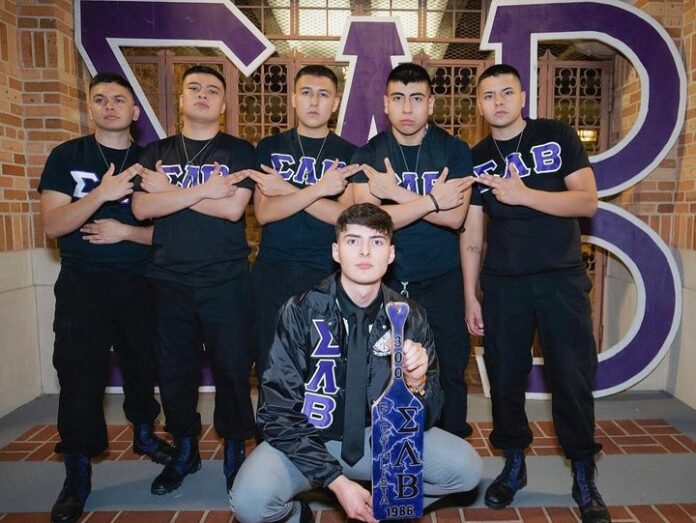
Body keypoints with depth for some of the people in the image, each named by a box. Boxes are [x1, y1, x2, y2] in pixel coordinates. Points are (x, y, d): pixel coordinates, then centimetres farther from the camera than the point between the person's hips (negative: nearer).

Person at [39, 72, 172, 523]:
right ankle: (78, 474, 12)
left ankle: (144, 433, 39)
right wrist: (102, 192, -22)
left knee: (142, 366, 13)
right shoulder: (67, 157, 1)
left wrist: (126, 231, -15)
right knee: (79, 377, -4)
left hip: (140, 284, 2)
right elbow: (52, 225, -9)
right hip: (83, 285, -1)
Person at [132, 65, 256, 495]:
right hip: (170, 280, 3)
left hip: (226, 281, -3)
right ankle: (185, 451, 30)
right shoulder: (157, 153, 12)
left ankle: (235, 452, 21)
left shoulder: (239, 151, 4)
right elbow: (142, 207, -5)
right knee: (175, 369, 11)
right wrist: (203, 190, -13)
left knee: (232, 368, 2)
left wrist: (169, 189, -7)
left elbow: (233, 207, -12)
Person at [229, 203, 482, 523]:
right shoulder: (302, 311, -15)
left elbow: (424, 420, -5)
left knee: (466, 467, -17)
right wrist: (337, 481, -21)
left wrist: (417, 383, -28)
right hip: (310, 440, -2)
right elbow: (279, 412, -13)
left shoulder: (410, 317, -8)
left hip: (379, 438, 2)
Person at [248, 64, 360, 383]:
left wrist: (286, 190, -11)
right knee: (270, 366, 10)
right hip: (272, 272, 2)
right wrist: (319, 189, -17)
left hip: (327, 273, -1)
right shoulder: (269, 148, 7)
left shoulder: (348, 155, 4)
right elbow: (263, 212, -6)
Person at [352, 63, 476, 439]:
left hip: (442, 282, 0)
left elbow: (455, 216, -13)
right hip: (385, 281, 0)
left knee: (449, 373, 8)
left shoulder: (454, 150, 0)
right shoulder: (368, 155, 0)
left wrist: (396, 193, -16)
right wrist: (431, 200, -18)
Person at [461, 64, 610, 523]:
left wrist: (523, 194, -19)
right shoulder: (477, 159, 6)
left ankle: (584, 479, 20)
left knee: (573, 376, 2)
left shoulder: (558, 137, 2)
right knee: (505, 376, 7)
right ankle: (514, 465, 26)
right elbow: (471, 234, 5)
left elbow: (588, 201, -8)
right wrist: (470, 296, 2)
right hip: (503, 282, 2)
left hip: (562, 277, -1)